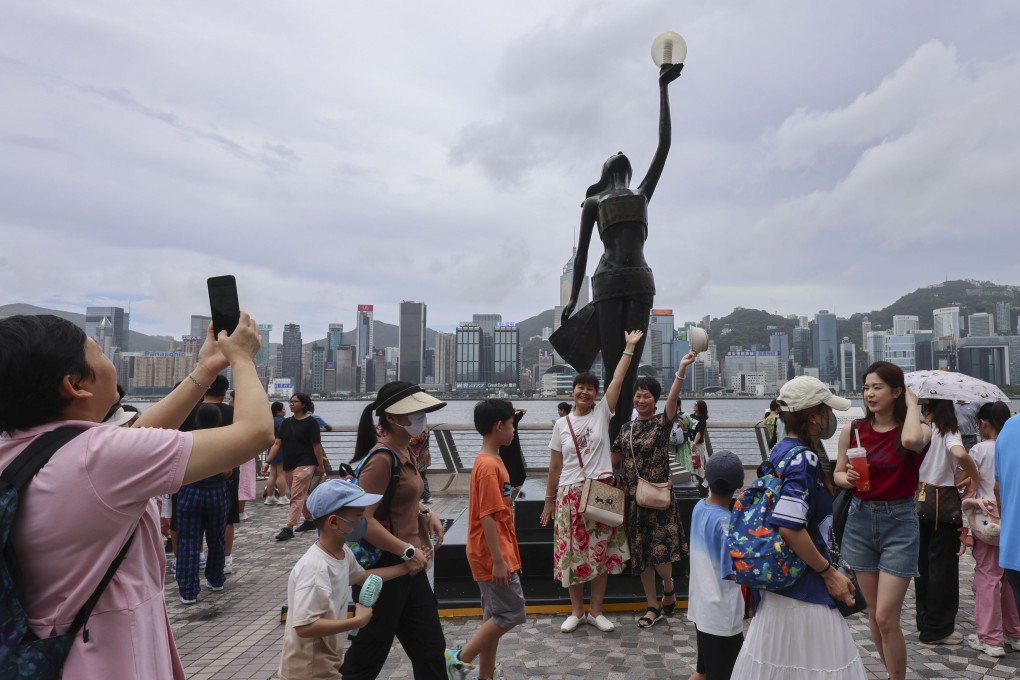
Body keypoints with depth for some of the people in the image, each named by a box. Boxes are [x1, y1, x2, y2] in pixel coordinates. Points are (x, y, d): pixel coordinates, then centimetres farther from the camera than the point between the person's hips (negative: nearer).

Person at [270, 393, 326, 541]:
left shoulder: (310, 422, -8)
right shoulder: (286, 423, 9)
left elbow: (316, 445, -9)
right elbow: (277, 443, 6)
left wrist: (321, 465, -8)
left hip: (305, 465, -7)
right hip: (288, 465, 7)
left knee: (296, 497, -9)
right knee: (301, 496, 17)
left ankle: (289, 528, -9)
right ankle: (309, 521, 30)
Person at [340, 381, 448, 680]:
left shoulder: (404, 455, 8)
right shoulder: (381, 459, -20)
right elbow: (362, 520, -26)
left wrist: (428, 514, 5)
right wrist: (408, 552, -21)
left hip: (409, 565, 9)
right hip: (385, 566, -9)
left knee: (429, 647, 16)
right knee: (368, 655, 8)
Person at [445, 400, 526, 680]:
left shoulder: (491, 461, 10)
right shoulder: (489, 466, -20)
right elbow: (487, 518, -22)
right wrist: (499, 561, -21)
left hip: (498, 554, 10)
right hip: (493, 557, -10)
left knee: (495, 616, 14)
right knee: (511, 614, -3)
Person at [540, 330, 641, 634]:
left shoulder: (602, 413, 2)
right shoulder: (561, 424, 4)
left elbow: (617, 379, -5)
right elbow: (555, 467, 8)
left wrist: (630, 348, -5)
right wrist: (549, 500, 9)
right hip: (570, 495, 1)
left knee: (601, 552, 5)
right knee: (572, 553, 4)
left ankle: (596, 611, 20)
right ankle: (576, 611, 22)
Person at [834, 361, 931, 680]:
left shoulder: (918, 430, -8)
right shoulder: (852, 430, 0)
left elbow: (911, 440, -33)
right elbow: (838, 473, 10)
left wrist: (912, 404, -16)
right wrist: (848, 479, -14)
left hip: (899, 522, -3)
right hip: (861, 519, 4)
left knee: (886, 617, -6)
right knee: (873, 612, 13)